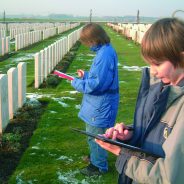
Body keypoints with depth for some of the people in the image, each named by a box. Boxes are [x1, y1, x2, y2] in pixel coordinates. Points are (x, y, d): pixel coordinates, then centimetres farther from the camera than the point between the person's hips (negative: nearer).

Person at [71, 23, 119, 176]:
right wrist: (86, 75, 9)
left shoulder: (105, 54, -25)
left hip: (100, 106, -10)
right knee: (94, 136, 24)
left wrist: (76, 83, -15)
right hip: (99, 104, 10)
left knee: (95, 137, 6)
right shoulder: (106, 50, 7)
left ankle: (99, 166, 23)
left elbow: (96, 84, -27)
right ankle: (96, 159, 42)